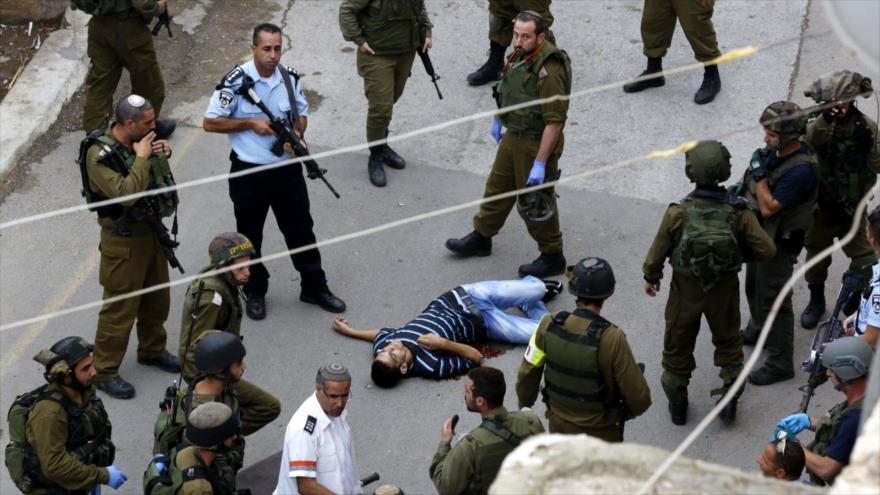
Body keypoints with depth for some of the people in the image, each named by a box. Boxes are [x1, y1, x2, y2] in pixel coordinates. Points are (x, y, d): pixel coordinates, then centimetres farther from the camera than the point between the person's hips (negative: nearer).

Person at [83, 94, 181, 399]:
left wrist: (163, 155, -4)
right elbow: (126, 193, -33)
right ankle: (104, 372, 11)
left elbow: (158, 178, 16)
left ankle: (152, 350, 42)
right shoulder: (99, 154, -23)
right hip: (123, 240, -8)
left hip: (151, 231, 8)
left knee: (157, 298, 22)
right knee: (120, 308, -1)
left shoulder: (141, 142, -1)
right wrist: (141, 158, -25)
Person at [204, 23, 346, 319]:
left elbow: (301, 114, 11)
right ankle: (255, 293, 30)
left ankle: (314, 288, 27)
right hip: (248, 172, -3)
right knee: (250, 236, 12)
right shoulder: (236, 82, -16)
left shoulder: (290, 78, -2)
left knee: (301, 229, 12)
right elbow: (209, 123, -12)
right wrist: (250, 123, -19)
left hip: (287, 168, 3)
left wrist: (296, 134, -11)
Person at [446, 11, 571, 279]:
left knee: (535, 203, 5)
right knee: (497, 187, 22)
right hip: (513, 136, 9)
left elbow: (554, 122, -30)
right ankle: (480, 238, 41)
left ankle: (552, 258, 22)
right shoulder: (521, 55, -3)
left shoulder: (549, 71, -31)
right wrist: (498, 118, 28)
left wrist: (540, 164, -29)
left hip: (536, 143, -9)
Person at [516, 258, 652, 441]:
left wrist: (524, 404, 13)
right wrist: (636, 408, 2)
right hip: (600, 431, -3)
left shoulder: (549, 325, -19)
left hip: (559, 425, 4)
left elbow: (527, 373, -6)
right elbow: (637, 394, -22)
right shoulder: (612, 339, -30)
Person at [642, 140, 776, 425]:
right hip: (724, 291, 1)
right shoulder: (739, 214, -23)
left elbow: (658, 252, -12)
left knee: (678, 345, 21)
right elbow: (767, 250, -16)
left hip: (685, 290, 0)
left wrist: (651, 277, 8)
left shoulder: (677, 213, -25)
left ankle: (677, 405, 34)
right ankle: (730, 400, 31)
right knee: (728, 342, 25)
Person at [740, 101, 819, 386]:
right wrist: (741, 186, -5)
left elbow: (769, 207, -29)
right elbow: (752, 179, 13)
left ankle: (780, 364, 13)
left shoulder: (801, 170, -32)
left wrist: (759, 174, -27)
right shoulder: (776, 151, -5)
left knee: (773, 301, 1)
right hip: (760, 234, 9)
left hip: (780, 242, -9)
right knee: (754, 288, 27)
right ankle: (757, 330, 52)